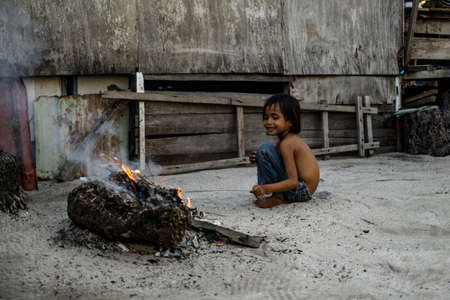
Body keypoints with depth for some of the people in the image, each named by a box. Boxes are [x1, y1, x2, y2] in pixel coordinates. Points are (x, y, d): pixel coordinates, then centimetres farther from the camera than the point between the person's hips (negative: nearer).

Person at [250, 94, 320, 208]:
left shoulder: (286, 143, -18)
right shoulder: (292, 139, 10)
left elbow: (293, 182, -24)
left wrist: (266, 189, -34)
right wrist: (259, 159, 0)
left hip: (301, 191, -11)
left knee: (264, 148, -16)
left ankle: (278, 197, -10)